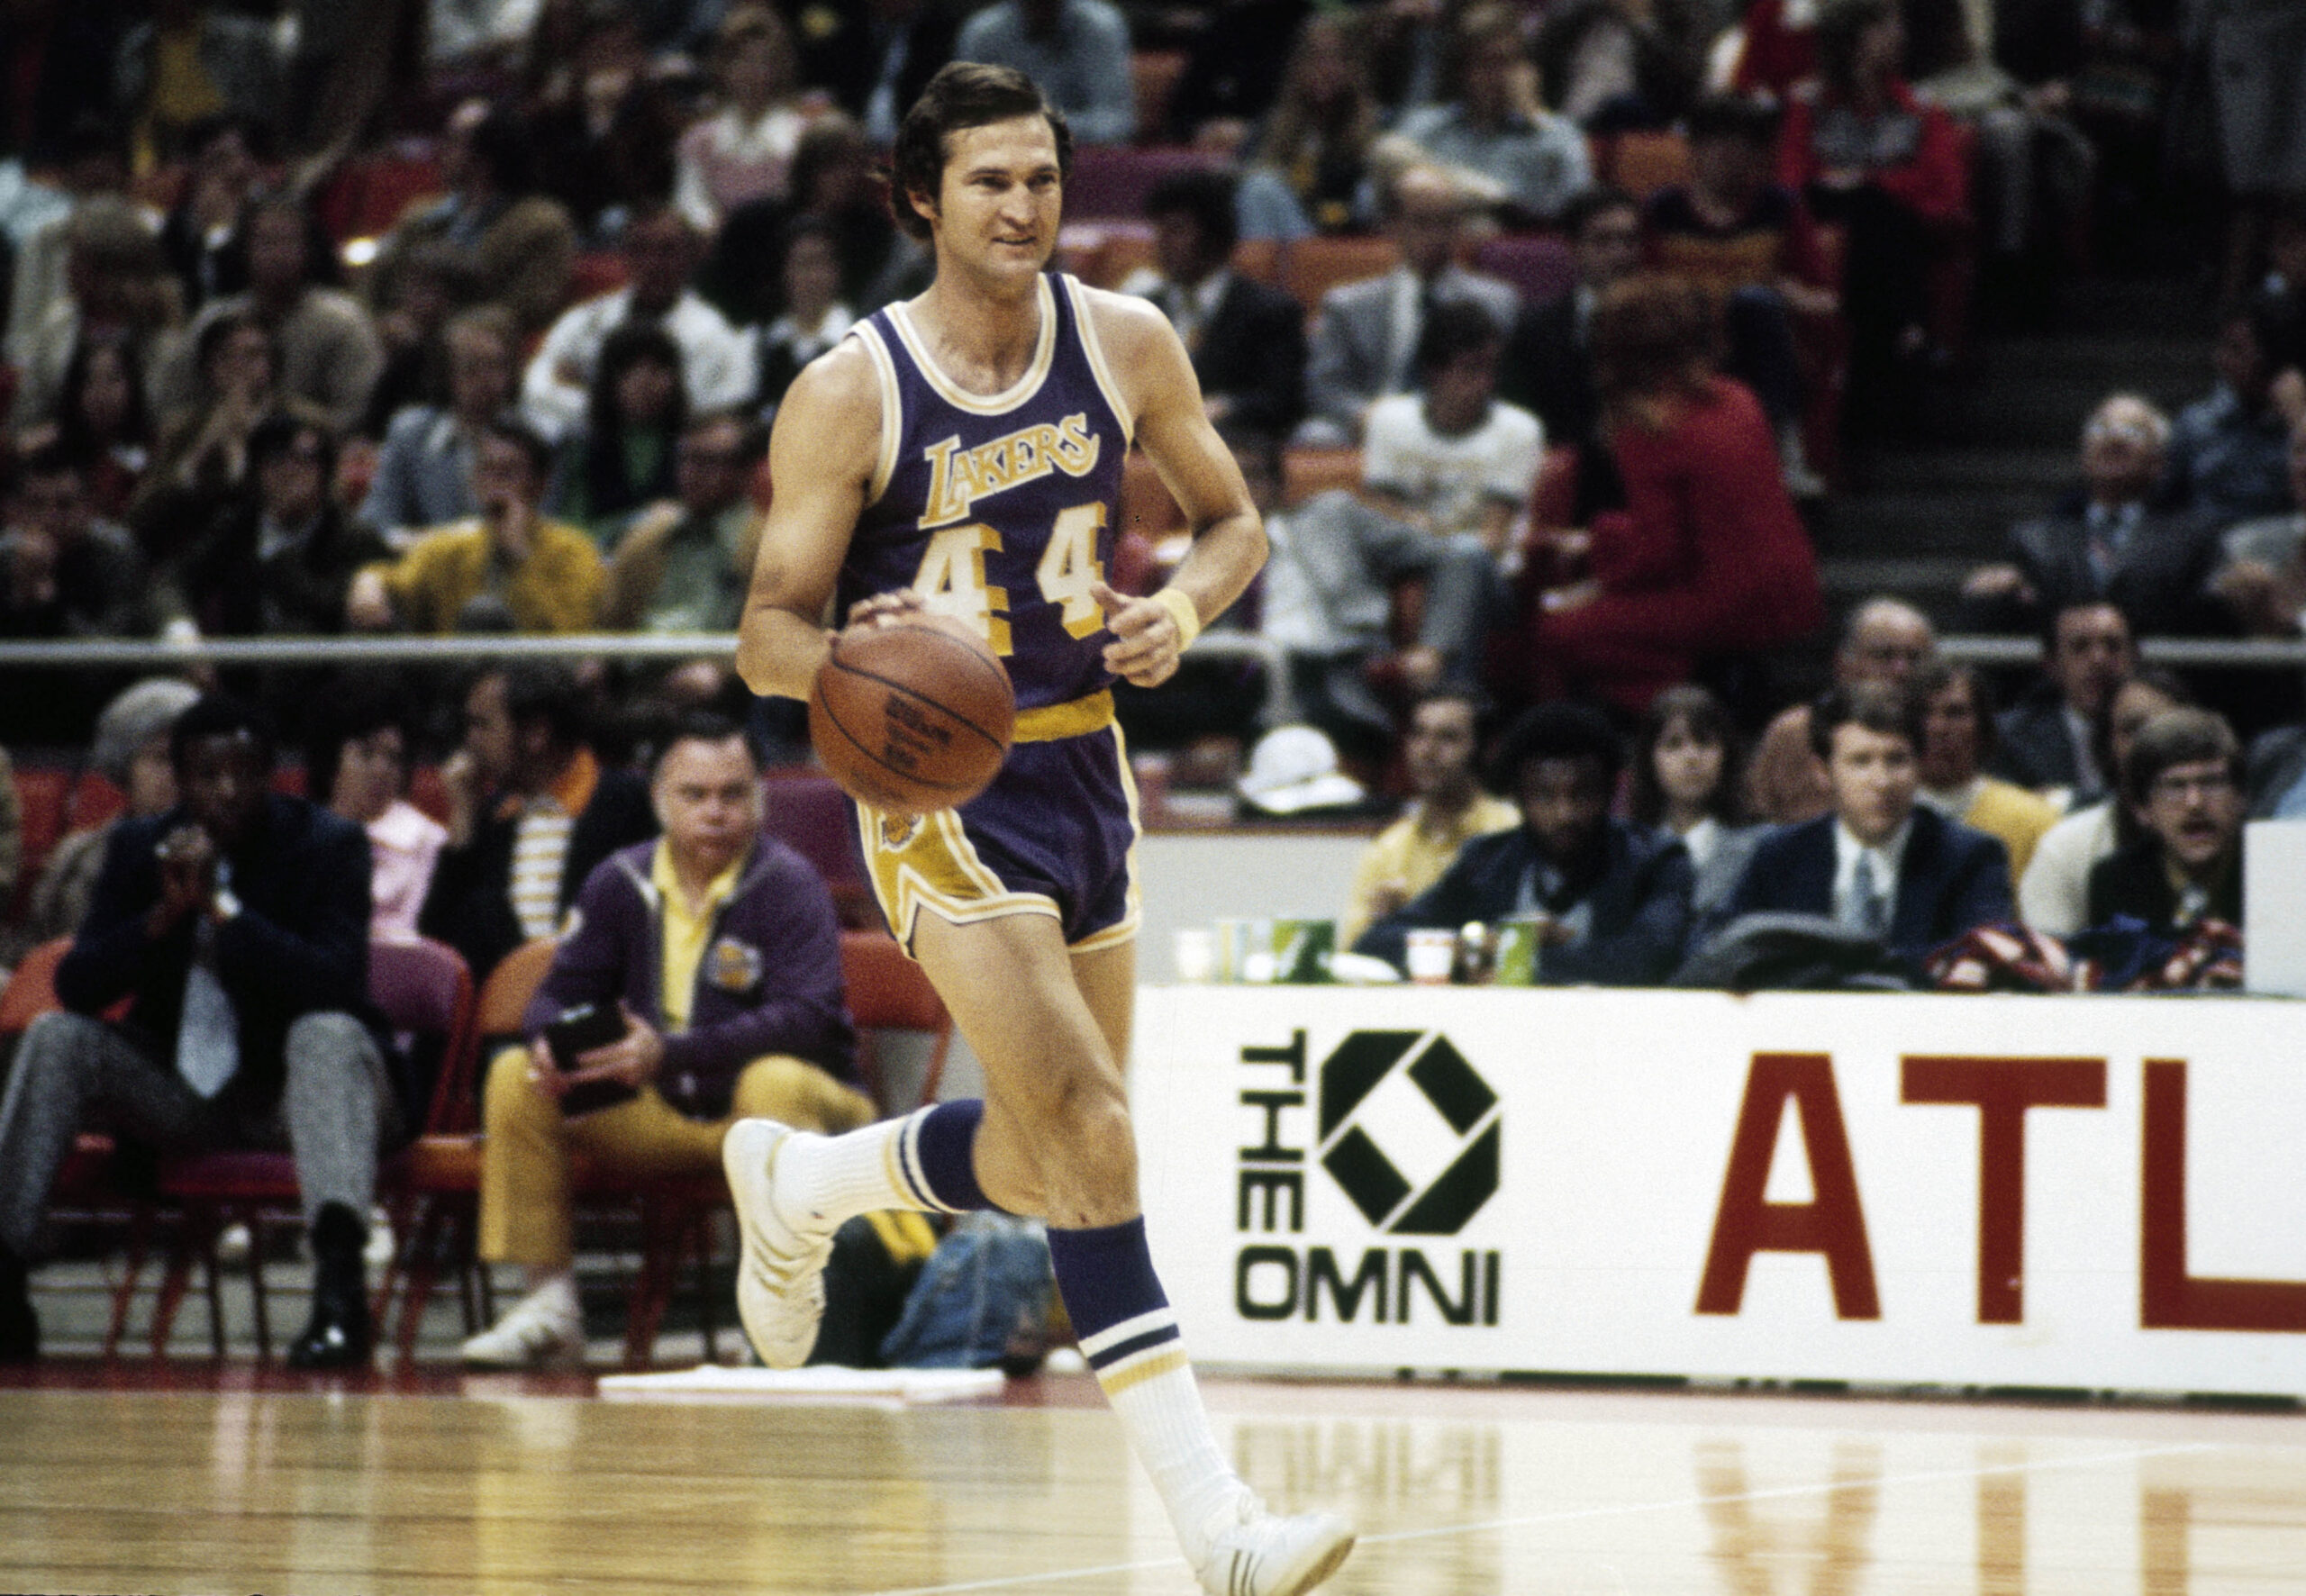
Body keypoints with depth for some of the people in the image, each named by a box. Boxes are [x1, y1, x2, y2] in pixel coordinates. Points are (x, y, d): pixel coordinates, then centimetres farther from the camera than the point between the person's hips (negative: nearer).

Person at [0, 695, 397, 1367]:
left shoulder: (328, 845, -8)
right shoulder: (140, 849, 3)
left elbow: (336, 983, -23)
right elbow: (77, 987, -4)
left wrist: (221, 904, -27)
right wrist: (163, 914, -20)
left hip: (291, 1091, -4)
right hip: (180, 1096, 4)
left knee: (329, 1033, -36)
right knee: (56, 1038, -16)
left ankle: (339, 1284, -56)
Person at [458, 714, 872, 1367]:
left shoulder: (788, 885, -12)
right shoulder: (621, 882, 4)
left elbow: (806, 1019, -24)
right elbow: (564, 990, 8)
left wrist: (669, 1054, -34)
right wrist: (548, 1041, -20)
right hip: (662, 1116, 5)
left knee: (776, 1080, -38)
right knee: (515, 1075, -10)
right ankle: (550, 1306, -8)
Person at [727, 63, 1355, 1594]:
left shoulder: (1126, 344, 1)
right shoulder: (849, 392, -11)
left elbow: (1235, 519, 13)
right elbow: (767, 632, -7)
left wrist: (1186, 605, -10)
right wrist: (850, 658, -31)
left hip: (1083, 768, 6)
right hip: (940, 781, -6)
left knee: (1052, 1156, 16)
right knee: (1091, 1129, -18)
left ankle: (797, 1183, 45)